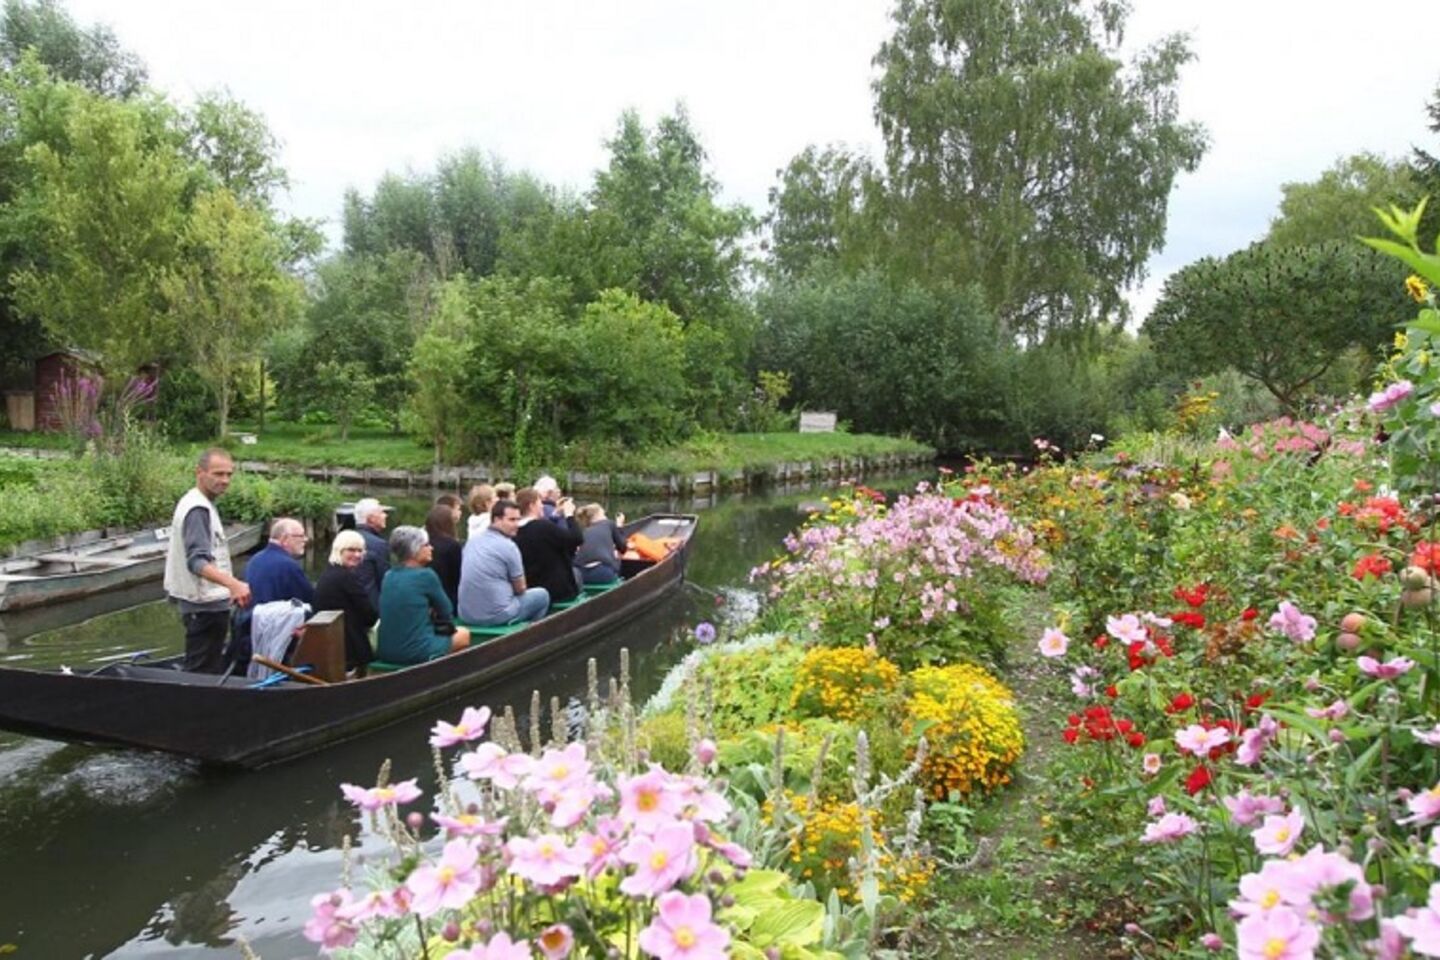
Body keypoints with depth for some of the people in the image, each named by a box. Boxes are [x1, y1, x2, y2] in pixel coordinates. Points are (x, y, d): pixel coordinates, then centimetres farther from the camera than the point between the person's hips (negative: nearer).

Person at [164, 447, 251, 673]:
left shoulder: (198, 504, 14)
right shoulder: (198, 510, -17)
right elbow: (198, 562, -29)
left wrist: (231, 585, 27)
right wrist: (233, 584, -43)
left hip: (207, 603, 10)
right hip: (206, 605, -10)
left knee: (212, 669, 16)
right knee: (202, 673, -8)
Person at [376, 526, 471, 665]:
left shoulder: (388, 576, 7)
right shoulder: (426, 575, -13)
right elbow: (446, 611, 1)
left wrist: (430, 612, 13)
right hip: (416, 652, -7)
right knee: (463, 634, 21)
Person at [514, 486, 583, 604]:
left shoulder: (516, 532, -1)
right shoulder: (542, 526, -24)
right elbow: (577, 539, -19)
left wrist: (556, 514, 14)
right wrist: (569, 514, -8)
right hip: (557, 590, -7)